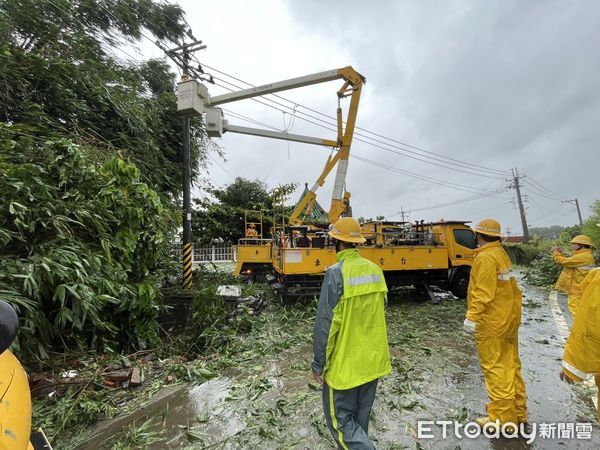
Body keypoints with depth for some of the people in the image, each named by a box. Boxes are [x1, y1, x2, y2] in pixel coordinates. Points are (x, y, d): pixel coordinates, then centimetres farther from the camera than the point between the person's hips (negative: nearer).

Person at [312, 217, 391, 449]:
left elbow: (325, 324, -20)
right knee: (360, 417, 23)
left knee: (340, 419, 12)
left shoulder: (336, 273, -22)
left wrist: (318, 364, -8)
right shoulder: (375, 270, -2)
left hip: (344, 364, -7)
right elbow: (379, 314, 8)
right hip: (372, 360, 7)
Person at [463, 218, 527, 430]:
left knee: (496, 369, 2)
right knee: (511, 365, 18)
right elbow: (510, 288, 15)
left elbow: (483, 293, -23)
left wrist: (472, 318, -18)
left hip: (492, 322, -10)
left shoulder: (485, 258, -19)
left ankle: (502, 418, 13)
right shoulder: (501, 253, 10)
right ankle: (517, 412, 32)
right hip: (509, 319, 10)